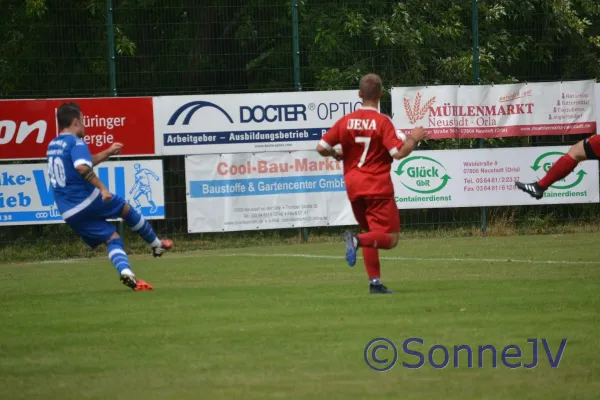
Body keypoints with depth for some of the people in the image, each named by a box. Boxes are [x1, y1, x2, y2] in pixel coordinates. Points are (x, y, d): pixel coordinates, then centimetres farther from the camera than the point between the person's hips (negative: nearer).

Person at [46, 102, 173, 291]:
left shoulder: (53, 145, 17)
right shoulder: (76, 142, -12)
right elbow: (82, 168, -30)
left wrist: (108, 153, 35)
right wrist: (102, 187, -28)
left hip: (68, 213, 7)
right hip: (87, 200, -7)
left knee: (112, 239, 8)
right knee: (126, 209, 18)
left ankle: (125, 272, -14)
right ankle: (157, 244, 32)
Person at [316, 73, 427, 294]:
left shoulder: (346, 121, 2)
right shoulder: (382, 122, -11)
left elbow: (322, 148, 2)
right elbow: (399, 152, -18)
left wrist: (337, 154, 22)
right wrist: (414, 139, -1)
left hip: (354, 187, 5)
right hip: (378, 187, -5)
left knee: (372, 235, 19)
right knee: (390, 238, -3)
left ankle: (375, 282, 12)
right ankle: (357, 240, -29)